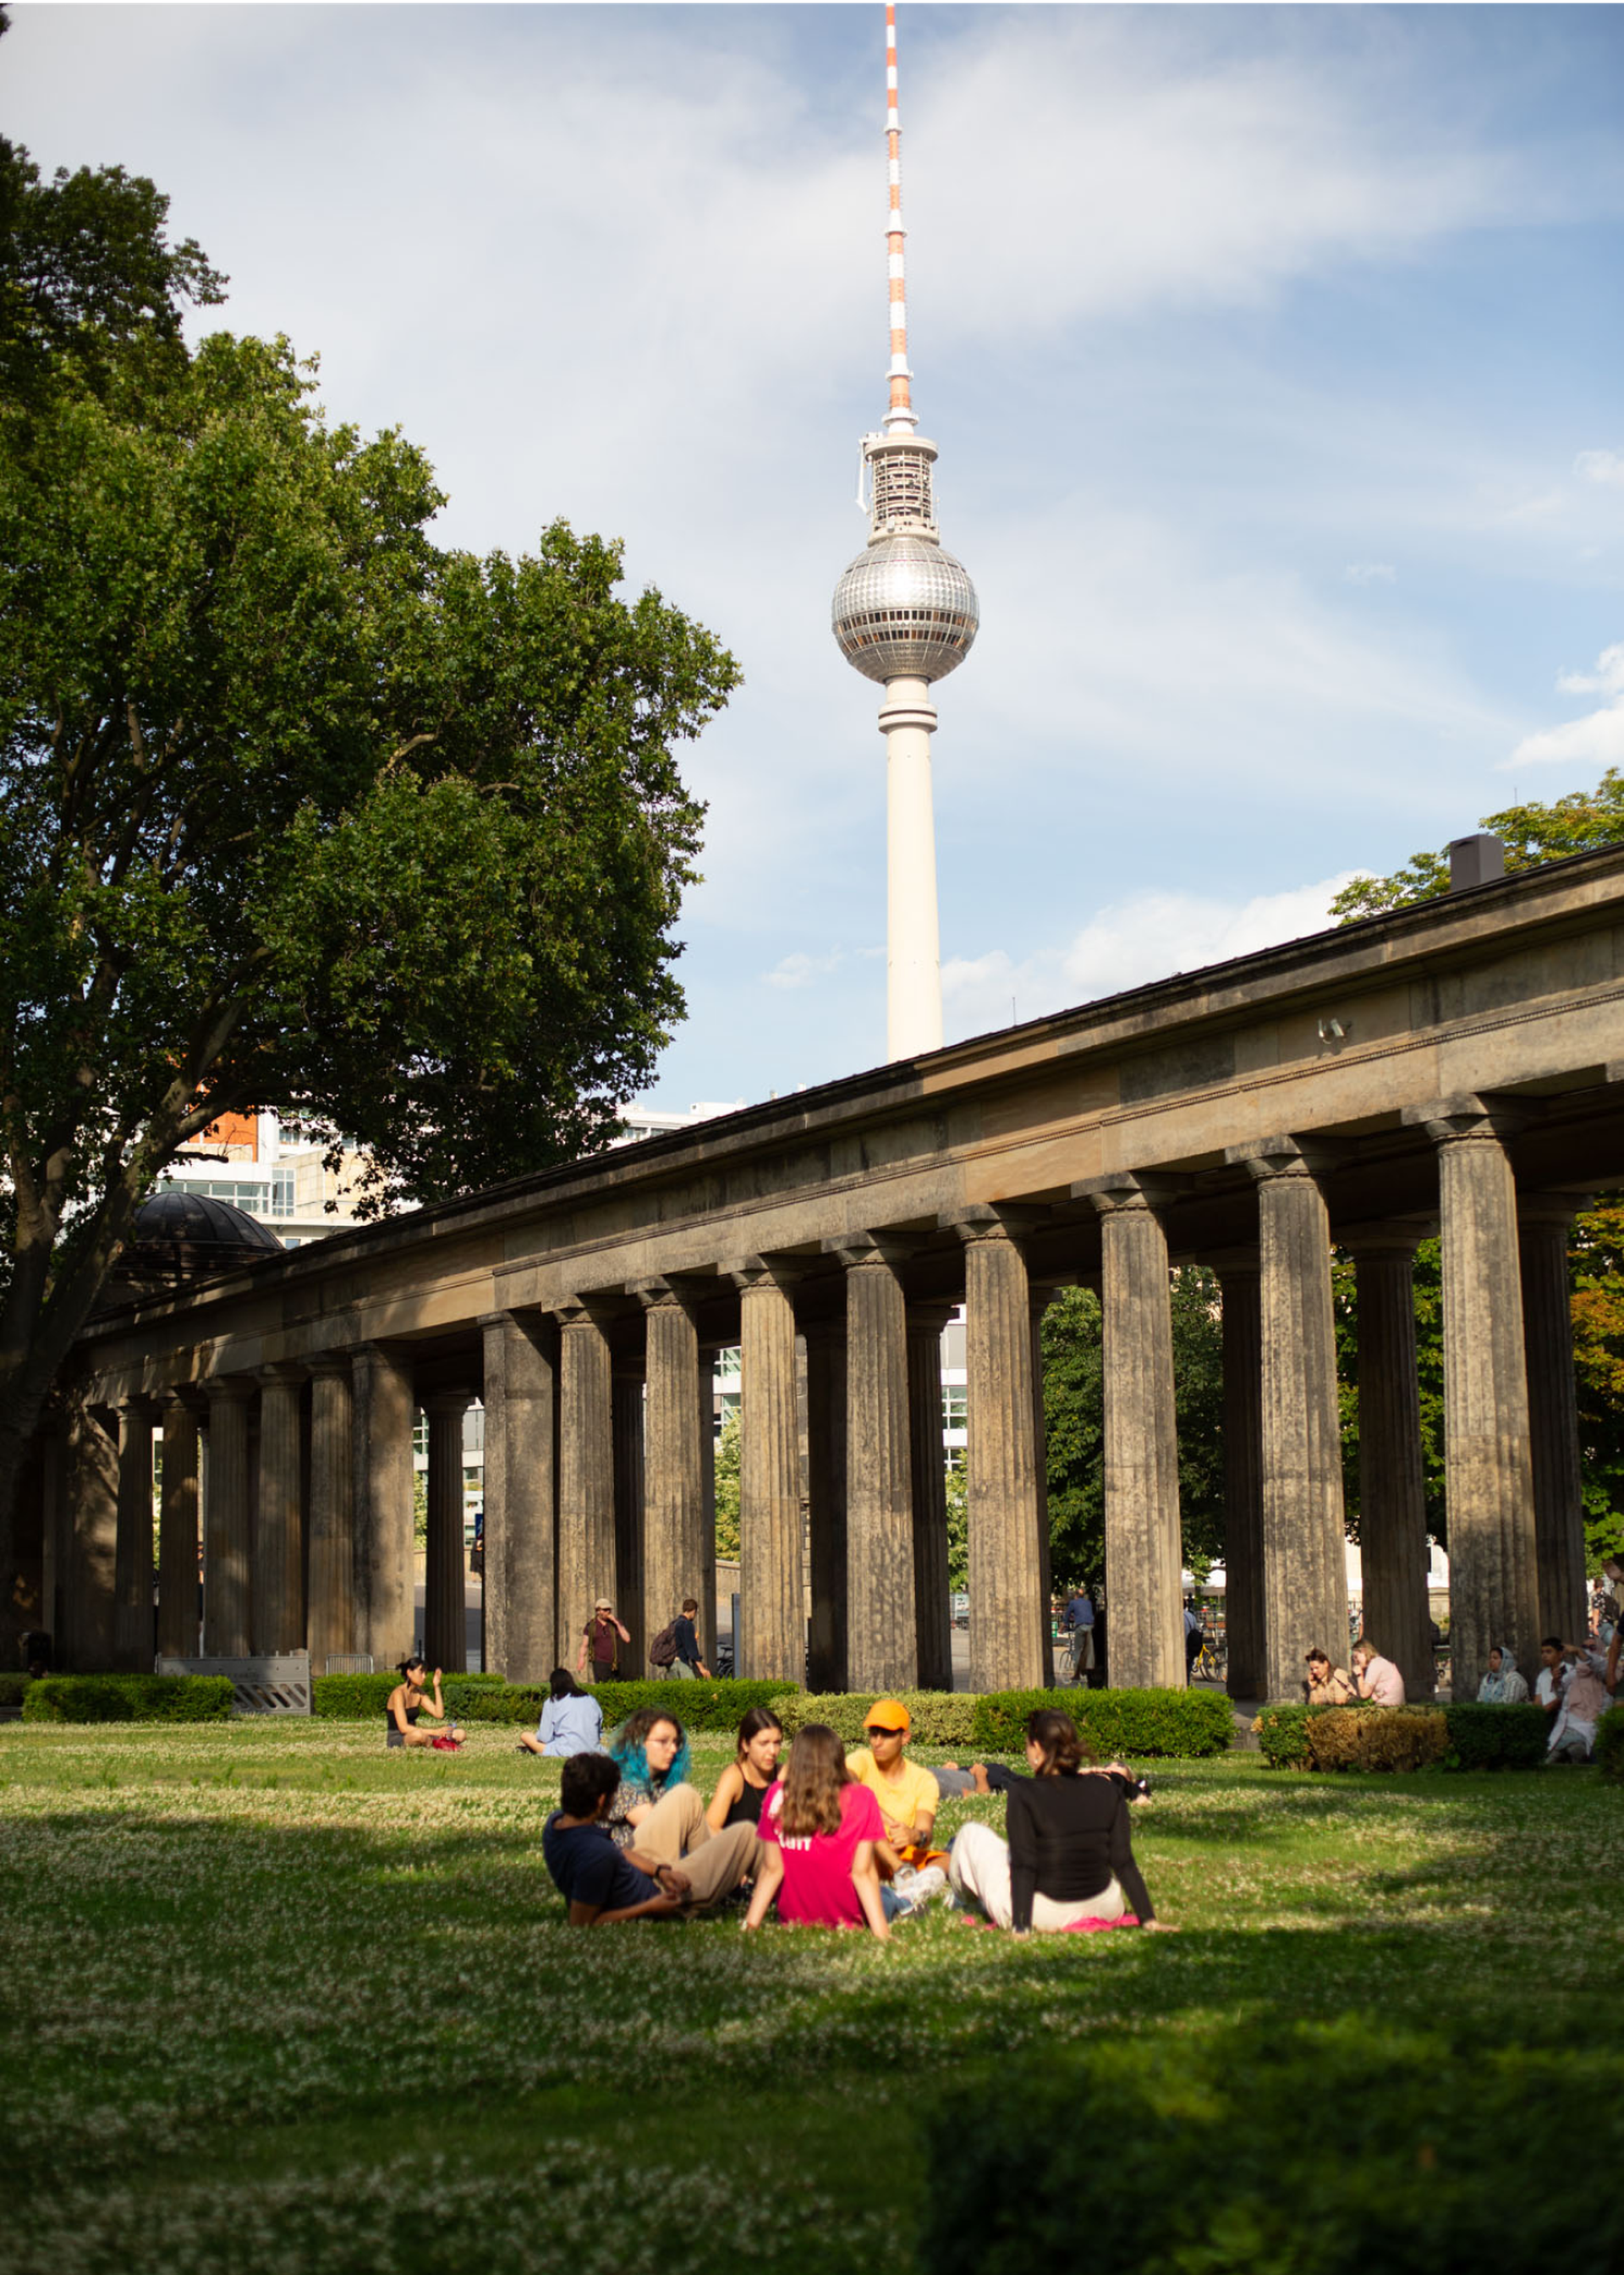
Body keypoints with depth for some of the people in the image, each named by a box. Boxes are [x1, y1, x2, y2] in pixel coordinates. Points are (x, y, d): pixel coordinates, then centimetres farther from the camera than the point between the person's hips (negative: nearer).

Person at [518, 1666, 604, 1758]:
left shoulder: (552, 1702, 4)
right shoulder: (591, 1699, 14)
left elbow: (545, 1738, 3)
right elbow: (600, 1735, 14)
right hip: (593, 1751, 4)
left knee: (524, 1735, 11)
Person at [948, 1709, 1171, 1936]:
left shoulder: (1023, 1793, -17)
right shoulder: (1108, 1791, -5)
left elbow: (1023, 1866, -19)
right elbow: (1123, 1862, -5)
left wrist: (1020, 1926, -16)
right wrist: (1148, 1918, 1)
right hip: (1103, 1907, 4)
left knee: (972, 1833, 18)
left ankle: (963, 1899, 47)